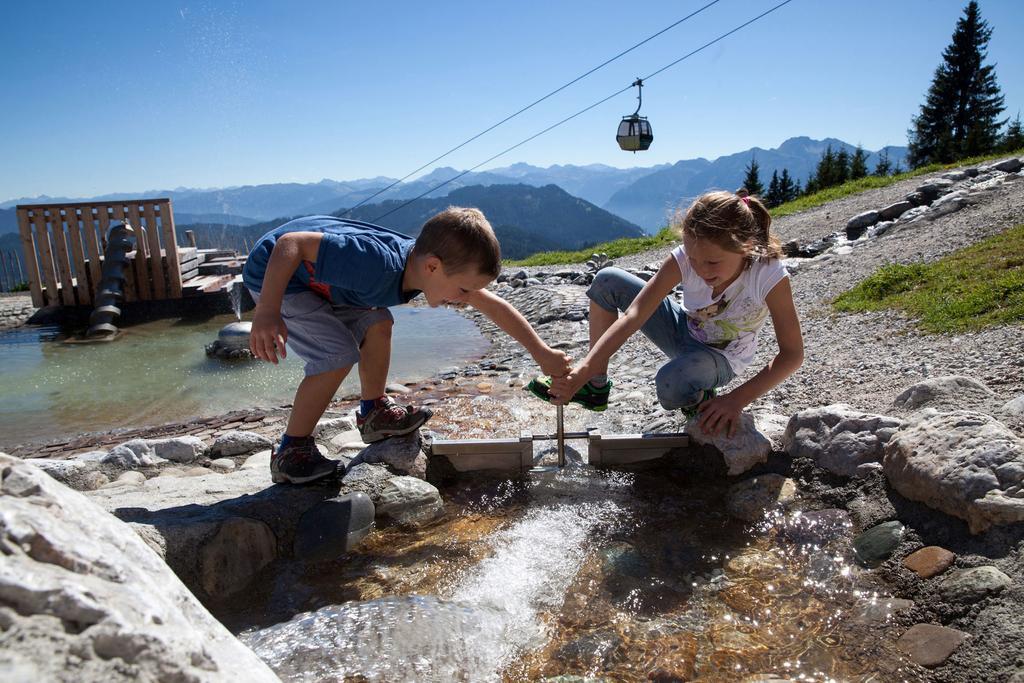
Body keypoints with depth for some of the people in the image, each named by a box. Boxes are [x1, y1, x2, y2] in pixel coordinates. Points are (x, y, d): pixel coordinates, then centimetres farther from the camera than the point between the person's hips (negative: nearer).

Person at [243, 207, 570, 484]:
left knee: (377, 323, 2)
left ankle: (375, 413, 19)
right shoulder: (379, 265, -38)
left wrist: (542, 353, -3)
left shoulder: (423, 261, -12)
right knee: (339, 355, -18)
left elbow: (494, 306, -4)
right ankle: (290, 453, -3)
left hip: (314, 274, 8)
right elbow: (291, 244, -34)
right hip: (273, 274, -8)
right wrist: (267, 313, -40)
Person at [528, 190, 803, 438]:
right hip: (683, 330, 4)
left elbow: (792, 353, -24)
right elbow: (633, 316, -31)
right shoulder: (685, 258, -24)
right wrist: (582, 371, -41)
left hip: (720, 359, -4)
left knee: (673, 385, -39)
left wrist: (737, 400, -33)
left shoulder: (770, 275, -31)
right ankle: (596, 386, -2)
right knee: (607, 281, -12)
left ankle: (701, 400, -1)